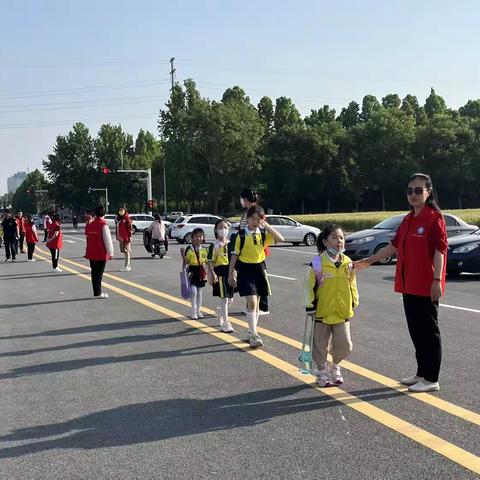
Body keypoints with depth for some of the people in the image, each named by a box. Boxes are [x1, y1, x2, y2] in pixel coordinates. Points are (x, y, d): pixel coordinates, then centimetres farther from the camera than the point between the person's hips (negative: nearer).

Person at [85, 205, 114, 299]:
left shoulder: (89, 224, 7)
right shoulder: (103, 224, -14)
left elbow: (87, 238, 15)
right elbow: (107, 239, -14)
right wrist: (110, 252, -6)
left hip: (91, 253, 6)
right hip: (101, 254, -6)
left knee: (94, 273, 11)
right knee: (99, 273, 0)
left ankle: (96, 292, 17)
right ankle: (98, 293, 2)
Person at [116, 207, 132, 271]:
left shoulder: (127, 219, -9)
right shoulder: (118, 219, 14)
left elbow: (129, 228, -12)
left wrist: (130, 237, -17)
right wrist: (117, 236, 17)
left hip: (126, 238, -8)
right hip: (121, 238, 8)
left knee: (126, 251, -6)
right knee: (124, 252, 12)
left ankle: (126, 266, -5)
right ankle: (128, 266, 20)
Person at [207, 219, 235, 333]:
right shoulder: (214, 246, -6)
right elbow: (210, 262, -8)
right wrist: (212, 274, -20)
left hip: (230, 272, 6)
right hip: (220, 272, -5)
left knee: (229, 299, 12)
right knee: (224, 299, -8)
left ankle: (220, 312, 43)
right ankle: (226, 324, -3)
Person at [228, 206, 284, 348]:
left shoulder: (263, 233, 3)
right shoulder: (241, 235, -5)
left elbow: (280, 239, -10)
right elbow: (235, 255, -1)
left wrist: (267, 226, -15)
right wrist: (231, 274, -1)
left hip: (259, 269, 4)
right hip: (245, 269, -4)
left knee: (256, 303, 12)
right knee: (252, 302, -14)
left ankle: (251, 333, 24)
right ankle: (253, 335, -10)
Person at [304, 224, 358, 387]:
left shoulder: (348, 263, 1)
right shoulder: (318, 263, -12)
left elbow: (352, 284, 13)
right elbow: (310, 286, -8)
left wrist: (354, 303, 14)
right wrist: (310, 307, -8)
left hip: (342, 312, 3)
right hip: (322, 311, -3)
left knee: (344, 345, 4)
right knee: (321, 344, 9)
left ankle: (335, 367, 31)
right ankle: (323, 371, 28)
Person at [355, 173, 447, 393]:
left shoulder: (434, 218, -9)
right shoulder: (408, 220, 14)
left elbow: (440, 249, -15)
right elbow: (395, 245, 22)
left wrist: (437, 280, -20)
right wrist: (369, 261, 23)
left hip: (426, 286, -8)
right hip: (409, 285, 8)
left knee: (428, 330, 0)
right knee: (415, 330, 14)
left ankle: (431, 379, 9)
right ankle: (422, 373, 26)